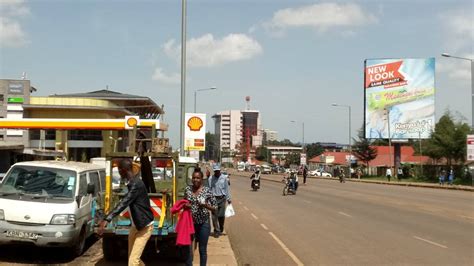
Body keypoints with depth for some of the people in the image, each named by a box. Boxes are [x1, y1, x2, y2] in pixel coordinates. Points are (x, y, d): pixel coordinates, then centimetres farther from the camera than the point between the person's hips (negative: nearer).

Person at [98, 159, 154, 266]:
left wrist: (107, 220, -42)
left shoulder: (136, 184, -23)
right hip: (136, 225, 10)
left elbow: (124, 203, -34)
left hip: (144, 226, -10)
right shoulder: (132, 182, 9)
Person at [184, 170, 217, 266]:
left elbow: (215, 207, -4)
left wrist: (206, 205, -22)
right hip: (190, 222, 2)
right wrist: (185, 205, -8)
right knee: (188, 248, 6)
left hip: (203, 223, -2)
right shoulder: (187, 189, 0)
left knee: (202, 249, 10)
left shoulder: (207, 190, -9)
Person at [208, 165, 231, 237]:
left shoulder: (224, 178, 2)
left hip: (222, 199, 0)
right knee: (214, 216, -1)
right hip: (213, 199, 0)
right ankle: (216, 230, 6)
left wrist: (228, 198, 7)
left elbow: (226, 189, 7)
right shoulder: (211, 178, 0)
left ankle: (221, 229, 23)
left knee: (221, 215, 3)